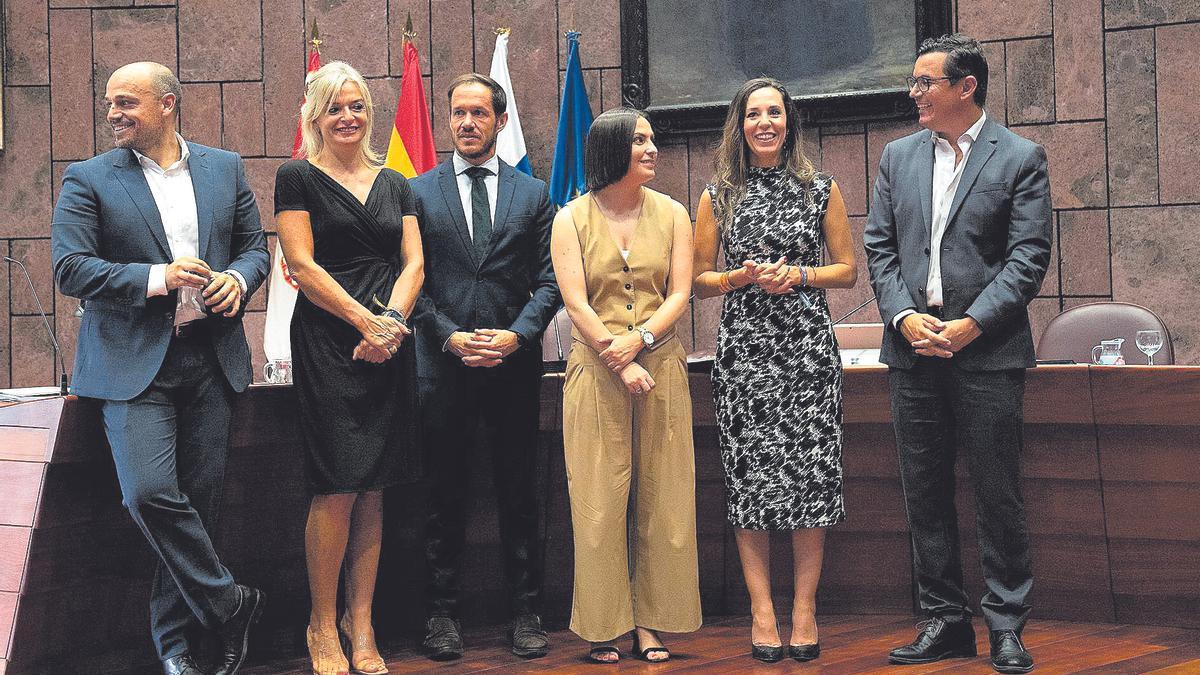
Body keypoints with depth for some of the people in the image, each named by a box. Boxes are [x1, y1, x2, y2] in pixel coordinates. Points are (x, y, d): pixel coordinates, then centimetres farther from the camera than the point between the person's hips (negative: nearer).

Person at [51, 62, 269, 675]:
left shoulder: (224, 168, 12)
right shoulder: (88, 180, 2)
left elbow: (255, 245, 17)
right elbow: (70, 268, -7)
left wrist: (237, 278, -7)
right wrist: (156, 278, -16)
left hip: (209, 359, 3)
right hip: (133, 363, -3)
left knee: (198, 497, 3)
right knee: (148, 493, -18)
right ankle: (228, 605, 0)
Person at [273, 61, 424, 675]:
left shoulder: (395, 185, 17)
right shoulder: (298, 178, 2)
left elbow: (413, 263, 9)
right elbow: (303, 265, -6)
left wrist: (394, 319, -10)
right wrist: (367, 322, -13)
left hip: (389, 345, 5)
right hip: (327, 345, -4)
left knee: (373, 490, 4)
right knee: (339, 487, -9)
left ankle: (360, 624, 10)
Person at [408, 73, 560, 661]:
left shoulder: (533, 194, 9)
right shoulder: (418, 192, 6)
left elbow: (548, 280, 4)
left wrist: (516, 335, -10)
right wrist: (450, 336, -9)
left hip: (514, 363, 1)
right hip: (443, 363, -1)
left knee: (519, 495, 5)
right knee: (445, 496, 4)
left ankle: (525, 613, 11)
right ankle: (442, 613, 11)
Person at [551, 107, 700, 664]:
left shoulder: (671, 215, 8)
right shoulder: (572, 219, 2)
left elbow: (679, 293, 2)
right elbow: (575, 303, -5)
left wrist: (640, 338, -14)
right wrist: (620, 364, -13)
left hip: (660, 365, 2)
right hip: (596, 369, -2)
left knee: (659, 497, 1)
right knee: (599, 498, -2)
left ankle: (650, 623, 8)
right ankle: (605, 626, 4)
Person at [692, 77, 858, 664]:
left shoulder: (820, 190, 7)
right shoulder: (718, 196, 8)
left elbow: (848, 269, 10)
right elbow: (699, 280, 10)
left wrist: (797, 275, -7)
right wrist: (746, 277, -8)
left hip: (808, 346, 0)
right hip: (743, 347, 0)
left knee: (810, 469, -3)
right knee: (750, 472, -2)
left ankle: (805, 606, 4)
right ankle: (761, 609, 4)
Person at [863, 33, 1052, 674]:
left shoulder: (1020, 158, -2)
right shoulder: (899, 156, 13)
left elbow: (1029, 256, -7)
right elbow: (879, 246, 10)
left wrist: (970, 325, -15)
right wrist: (905, 317, -6)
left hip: (987, 351, -5)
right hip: (914, 350, 5)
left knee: (998, 494, -1)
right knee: (924, 493, 8)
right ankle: (945, 621, 16)